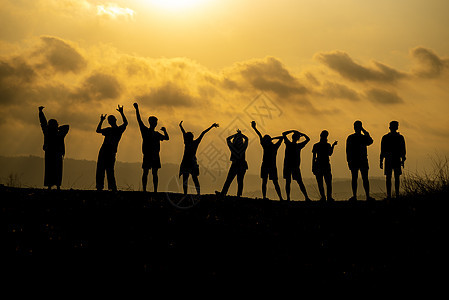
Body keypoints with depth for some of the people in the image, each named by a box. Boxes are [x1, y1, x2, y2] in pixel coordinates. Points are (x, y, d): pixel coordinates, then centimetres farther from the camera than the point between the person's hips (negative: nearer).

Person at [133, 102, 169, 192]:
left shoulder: (157, 134, 19)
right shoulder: (145, 131, 5)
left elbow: (167, 138, 21)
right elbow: (139, 120, -3)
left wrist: (165, 131, 3)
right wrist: (137, 109, -11)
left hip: (155, 155, 4)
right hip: (147, 154, -4)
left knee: (155, 173, 3)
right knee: (145, 172, -5)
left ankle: (155, 191, 3)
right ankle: (144, 190, -5)